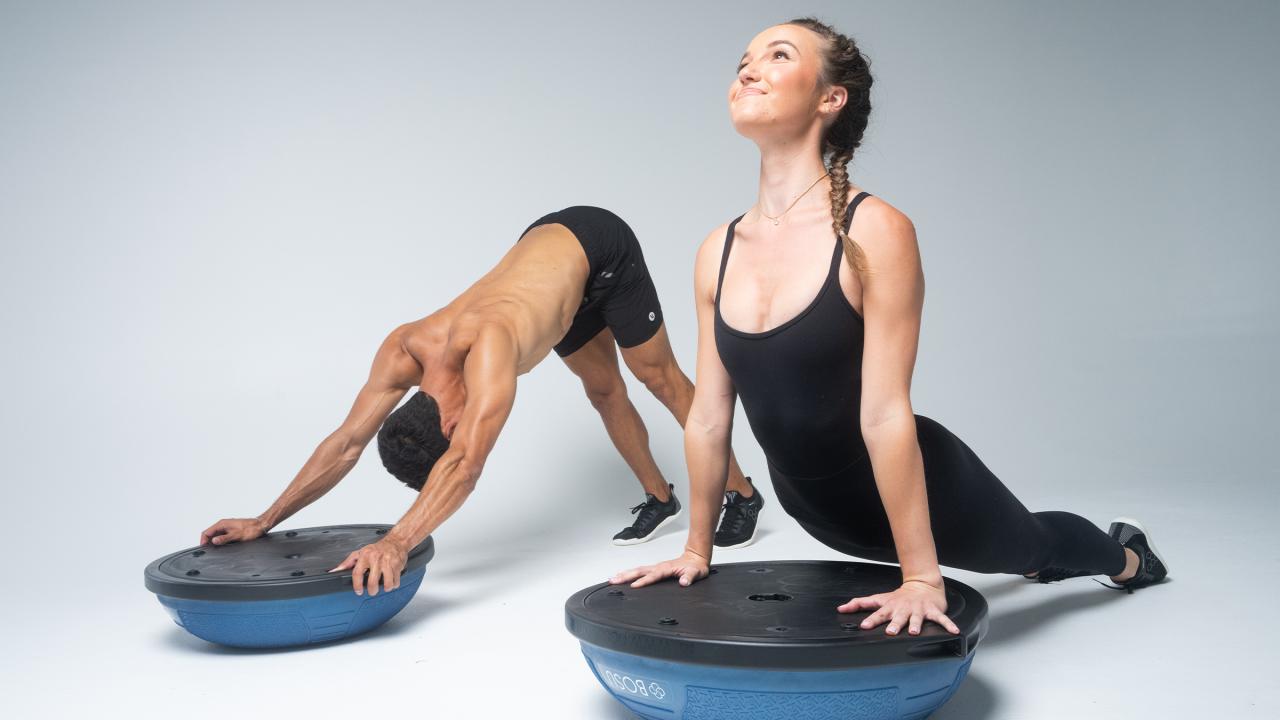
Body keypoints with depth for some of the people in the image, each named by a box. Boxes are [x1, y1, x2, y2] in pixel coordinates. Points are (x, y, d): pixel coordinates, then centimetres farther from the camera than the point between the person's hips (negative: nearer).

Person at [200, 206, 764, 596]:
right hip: (545, 242, 6)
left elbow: (466, 464, -53)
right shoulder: (403, 351, -22)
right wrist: (263, 521, -21)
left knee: (660, 378, 4)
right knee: (603, 391, 14)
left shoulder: (487, 345, -44)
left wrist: (397, 542, -62)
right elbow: (346, 443, -17)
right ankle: (659, 499, 32)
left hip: (597, 246, -6)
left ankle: (742, 493, 19)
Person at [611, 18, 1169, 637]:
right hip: (815, 506, 5)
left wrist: (921, 578, -25)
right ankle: (1041, 560, 68)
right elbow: (708, 417, -4)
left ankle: (1128, 555, 63)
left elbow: (885, 415, -29)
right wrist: (697, 550, 2)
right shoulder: (717, 252, -11)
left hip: (920, 489, -5)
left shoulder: (876, 231, -27)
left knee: (1029, 541, 28)